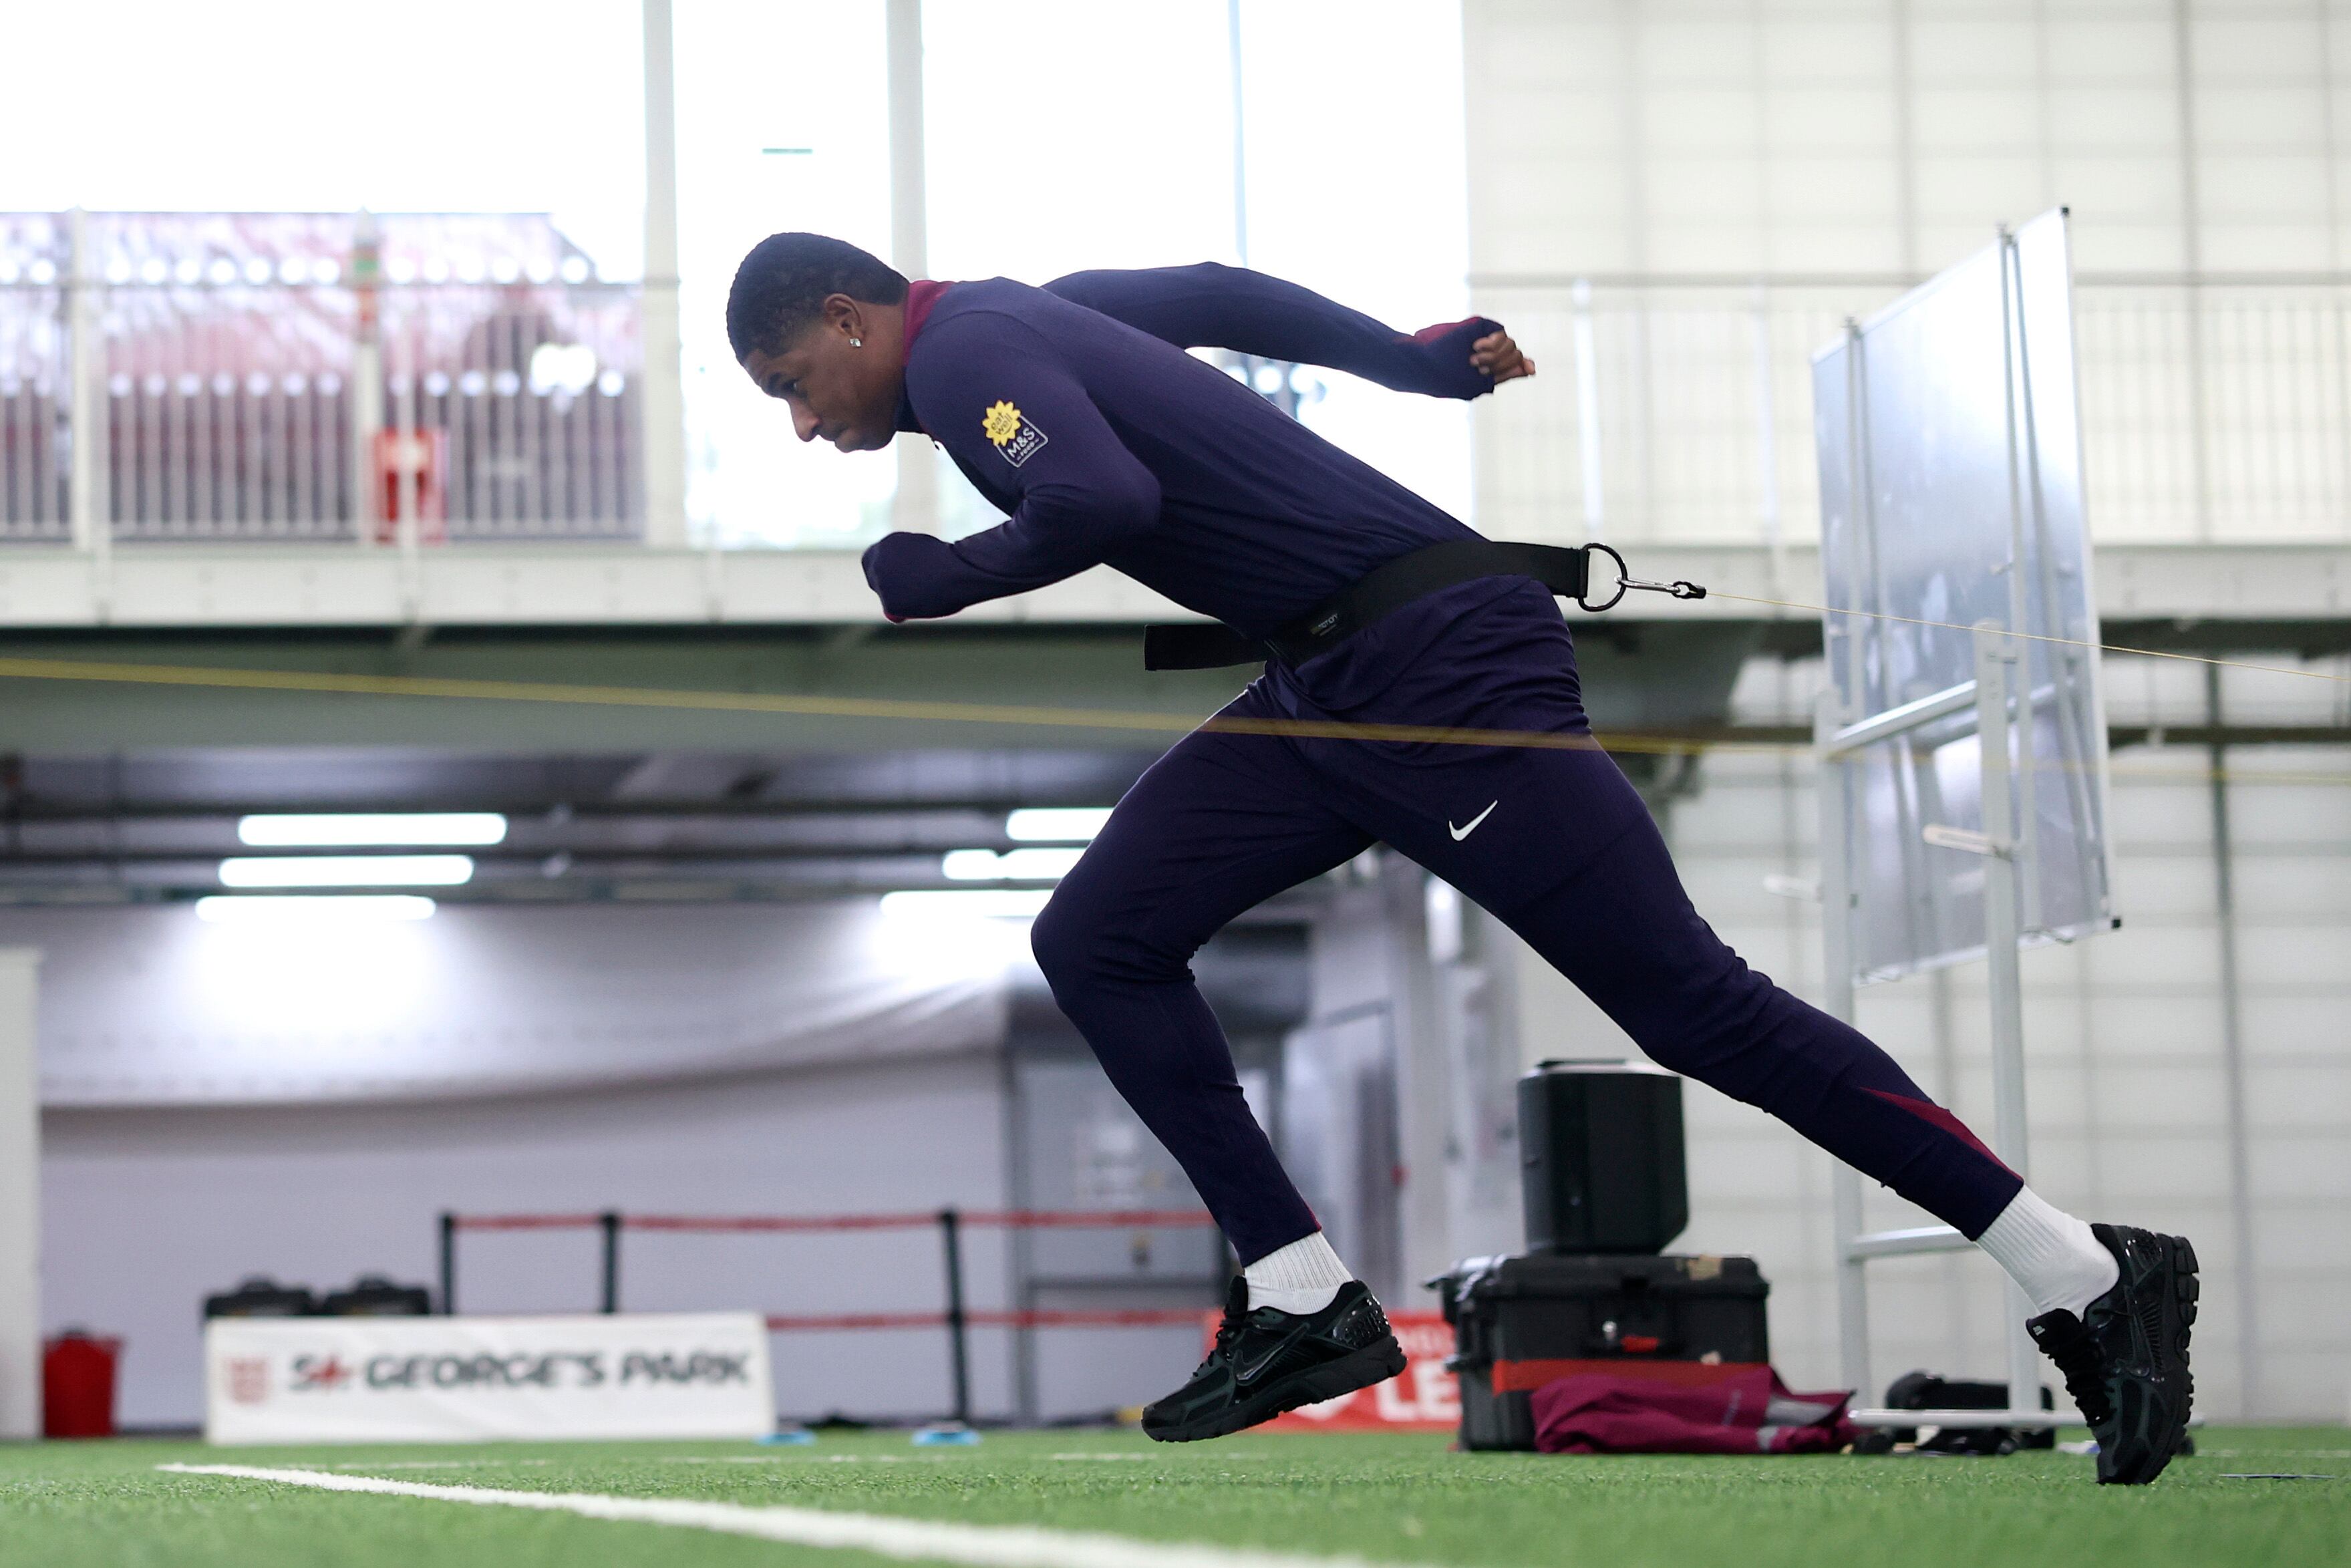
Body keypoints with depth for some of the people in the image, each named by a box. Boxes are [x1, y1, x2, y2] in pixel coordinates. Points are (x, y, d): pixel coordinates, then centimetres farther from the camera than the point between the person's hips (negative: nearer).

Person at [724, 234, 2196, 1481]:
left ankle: (2091, 1278, -9)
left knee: (1692, 1005, -12)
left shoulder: (962, 352, -9)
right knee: (1097, 941, 6)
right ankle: (1308, 1308, 4)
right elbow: (1219, 294, 33)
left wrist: (941, 578, -10)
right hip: (1326, 688, 10)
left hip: (1441, 666, -10)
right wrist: (1416, 361, 41)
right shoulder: (1018, 317, 20)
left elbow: (1105, 495, -27)